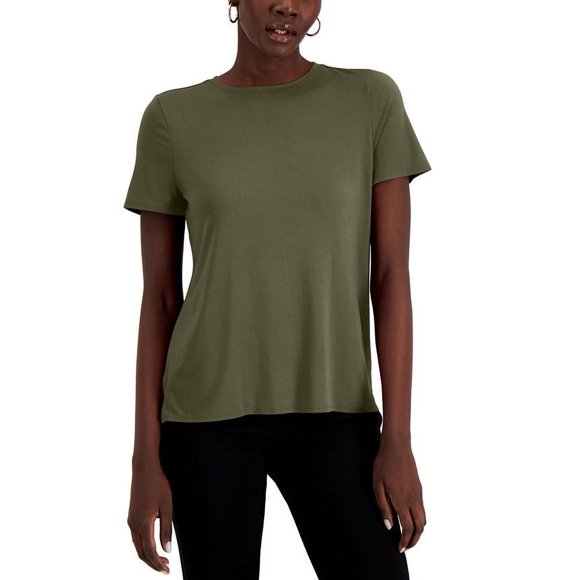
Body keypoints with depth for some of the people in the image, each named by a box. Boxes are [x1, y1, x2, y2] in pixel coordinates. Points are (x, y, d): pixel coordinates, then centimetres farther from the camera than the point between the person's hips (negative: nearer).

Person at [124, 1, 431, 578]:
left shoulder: (373, 101, 0)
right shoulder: (173, 119, 1)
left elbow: (391, 275, -3)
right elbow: (159, 298, 2)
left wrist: (398, 439, -9)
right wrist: (146, 457, -2)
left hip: (332, 418, 1)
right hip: (209, 417, 0)